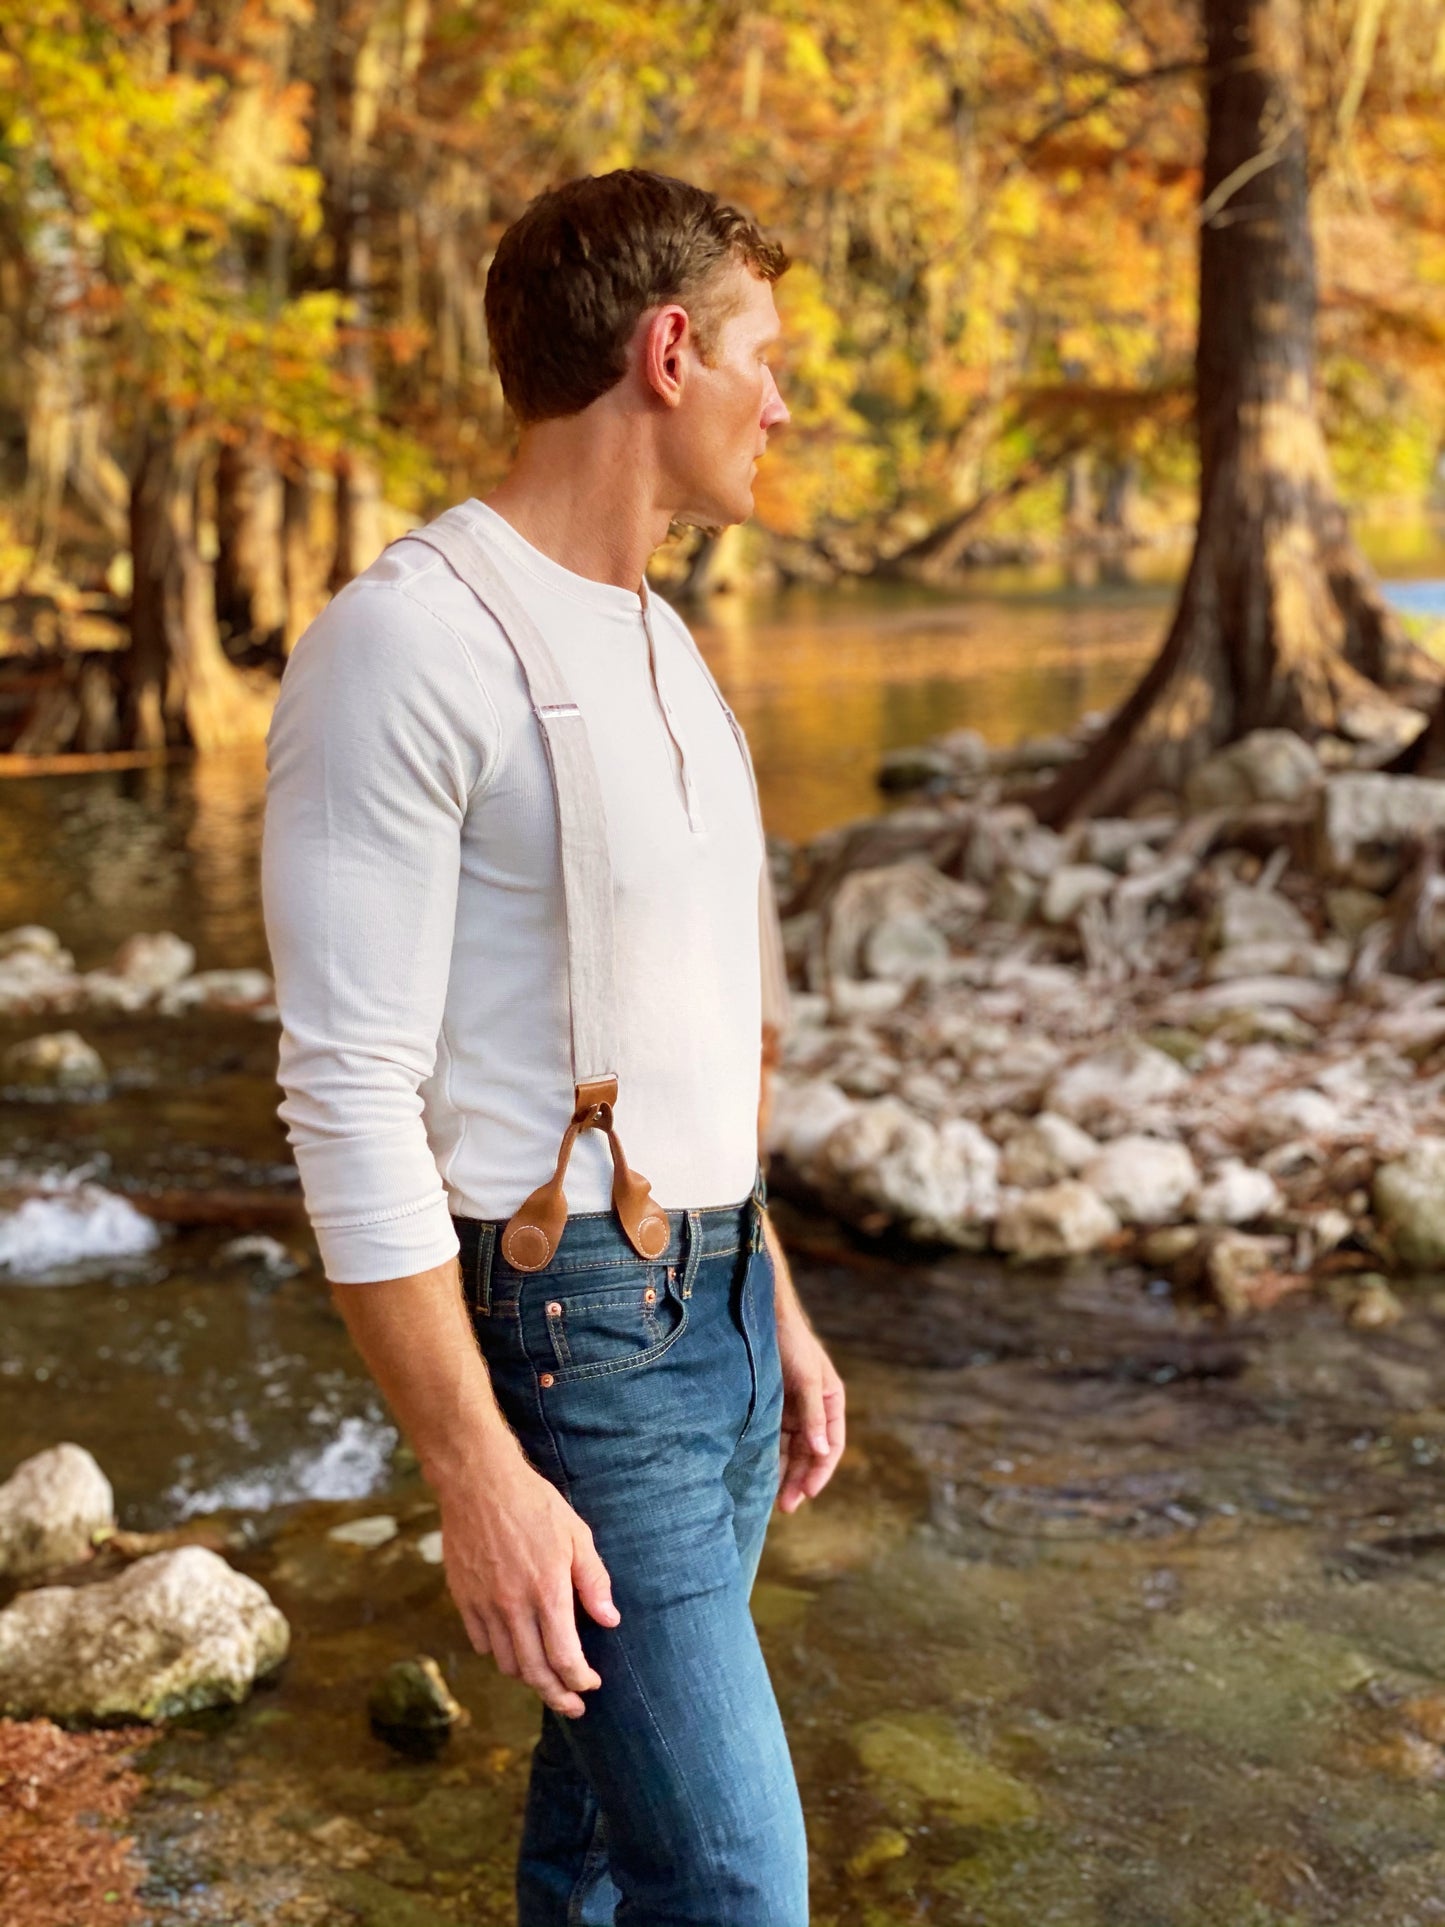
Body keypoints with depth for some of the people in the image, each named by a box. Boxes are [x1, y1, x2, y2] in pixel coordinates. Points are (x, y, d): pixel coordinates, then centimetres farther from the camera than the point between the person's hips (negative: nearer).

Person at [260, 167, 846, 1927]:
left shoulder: (651, 647, 10)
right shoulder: (401, 645, -20)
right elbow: (349, 1094, -21)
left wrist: (776, 1306, 19)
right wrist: (479, 1477, -21)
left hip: (710, 1299, 9)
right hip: (559, 1332, -9)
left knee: (618, 1765, 21)